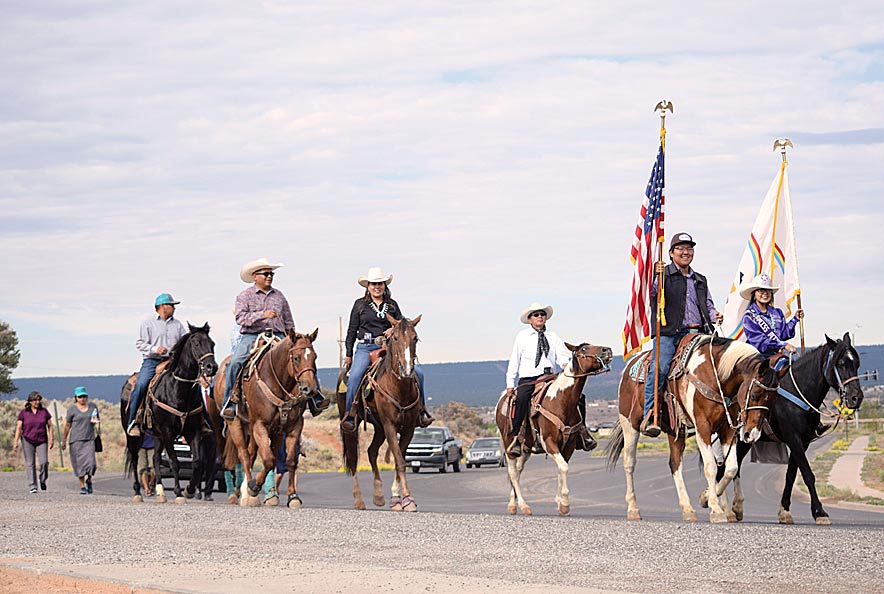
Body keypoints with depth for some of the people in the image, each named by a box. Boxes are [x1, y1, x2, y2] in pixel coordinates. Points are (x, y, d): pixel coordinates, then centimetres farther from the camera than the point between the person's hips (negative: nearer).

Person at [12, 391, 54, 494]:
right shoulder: (23, 413, 0)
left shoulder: (44, 411, 3)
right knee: (30, 464, -4)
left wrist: (51, 439, -2)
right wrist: (15, 442, -9)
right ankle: (32, 487, 0)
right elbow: (18, 428, -2)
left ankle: (43, 480, 13)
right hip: (28, 441, -1)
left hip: (41, 442, 1)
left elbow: (50, 426, 6)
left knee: (44, 462, -13)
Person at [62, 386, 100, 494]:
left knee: (90, 461, -9)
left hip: (89, 439, 2)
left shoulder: (93, 406, 8)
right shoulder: (72, 409, 0)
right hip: (76, 440, -1)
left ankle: (89, 480, 18)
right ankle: (82, 486, 9)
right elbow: (67, 425, 5)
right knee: (80, 462, -2)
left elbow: (98, 419, 22)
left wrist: (96, 421, -3)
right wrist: (64, 440, 7)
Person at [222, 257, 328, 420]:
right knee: (235, 363, -28)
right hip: (251, 336, -3)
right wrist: (262, 315, -22)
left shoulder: (279, 296, 17)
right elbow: (241, 317, -11)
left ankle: (315, 401, -13)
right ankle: (230, 404, -21)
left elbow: (288, 322, 22)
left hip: (277, 336, 3)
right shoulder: (244, 296, 5)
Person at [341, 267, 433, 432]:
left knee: (417, 372, -12)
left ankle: (421, 412, -2)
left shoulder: (392, 305, 13)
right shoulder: (360, 305, 8)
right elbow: (352, 330, 10)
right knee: (355, 376, -31)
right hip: (365, 348, -2)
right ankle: (350, 415, -27)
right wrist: (349, 354, 7)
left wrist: (394, 330, -9)